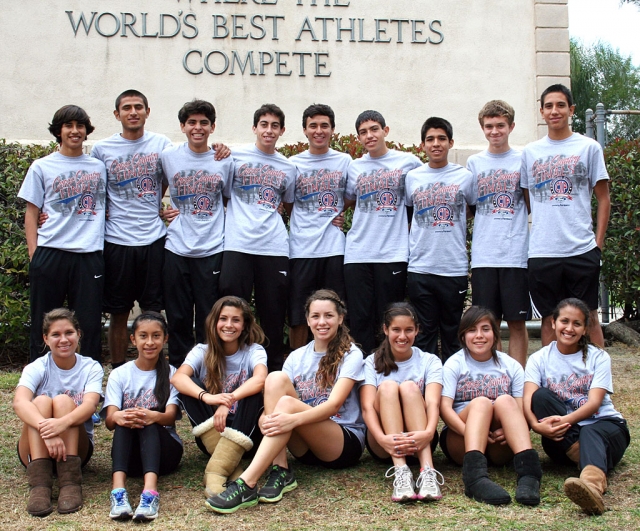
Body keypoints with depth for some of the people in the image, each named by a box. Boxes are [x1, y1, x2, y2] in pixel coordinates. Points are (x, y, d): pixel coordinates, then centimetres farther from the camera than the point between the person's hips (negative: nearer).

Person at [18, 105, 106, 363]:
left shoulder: (99, 167, 13)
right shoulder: (42, 167, 7)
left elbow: (107, 205, 20)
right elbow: (31, 213, 6)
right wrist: (34, 254, -3)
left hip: (90, 255, 1)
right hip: (50, 254, -1)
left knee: (89, 324, 3)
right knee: (44, 325, 5)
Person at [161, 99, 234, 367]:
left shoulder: (225, 161, 4)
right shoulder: (168, 156, 4)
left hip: (211, 250, 0)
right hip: (176, 248, 1)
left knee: (209, 318, 5)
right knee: (178, 317, 6)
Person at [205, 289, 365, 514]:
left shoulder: (351, 355, -5)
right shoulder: (297, 357, 9)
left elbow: (334, 404, -20)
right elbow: (274, 391, -4)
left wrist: (293, 419, -38)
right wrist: (266, 417, -29)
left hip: (346, 441, -4)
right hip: (305, 445, 4)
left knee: (286, 404, -31)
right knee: (276, 379, -19)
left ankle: (246, 484, -40)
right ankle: (280, 470, -27)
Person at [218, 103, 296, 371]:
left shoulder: (288, 168, 15)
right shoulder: (235, 156, 7)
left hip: (274, 248, 2)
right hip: (237, 245, -2)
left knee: (273, 314, 5)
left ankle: (275, 371, 17)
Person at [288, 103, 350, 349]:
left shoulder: (344, 161, 7)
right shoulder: (294, 163, 6)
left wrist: (342, 215, 0)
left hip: (335, 248, 0)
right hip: (302, 248, 0)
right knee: (298, 317, 3)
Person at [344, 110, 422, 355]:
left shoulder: (409, 162, 2)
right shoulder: (354, 167, 12)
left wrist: (411, 224, 2)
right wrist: (373, 215, 9)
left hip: (393, 252, -3)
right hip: (357, 253, 3)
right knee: (360, 318, 3)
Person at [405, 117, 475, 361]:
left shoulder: (465, 176, 3)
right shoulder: (412, 177, 7)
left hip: (455, 268, -1)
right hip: (420, 267, 1)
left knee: (452, 333, 8)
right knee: (424, 333, 6)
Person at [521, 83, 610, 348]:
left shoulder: (589, 147, 5)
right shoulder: (530, 152, 10)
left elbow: (603, 199, 6)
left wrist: (598, 244, -2)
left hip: (582, 249, -2)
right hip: (541, 253, 2)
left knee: (589, 317, 3)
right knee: (549, 319, 7)